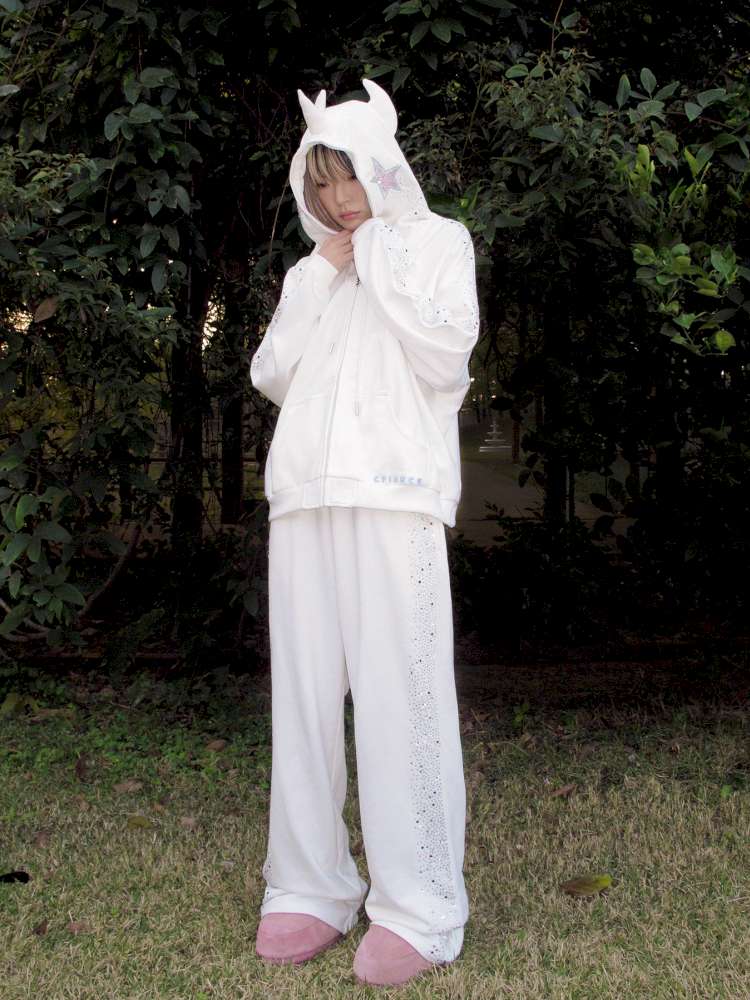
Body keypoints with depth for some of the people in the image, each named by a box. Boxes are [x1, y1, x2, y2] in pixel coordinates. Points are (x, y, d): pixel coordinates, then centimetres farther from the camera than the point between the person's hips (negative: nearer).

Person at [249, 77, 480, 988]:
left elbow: (445, 358, -2)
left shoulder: (438, 242, 13)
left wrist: (379, 263, 1)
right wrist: (325, 274, 8)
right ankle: (311, 888, 8)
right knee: (305, 689, 1)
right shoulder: (311, 269, 24)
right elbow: (271, 375, 13)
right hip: (305, 493, 5)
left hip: (393, 494, -4)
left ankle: (415, 907, -5)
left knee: (399, 691, -9)